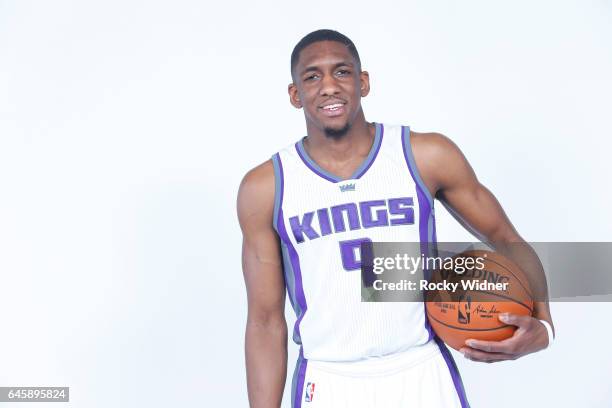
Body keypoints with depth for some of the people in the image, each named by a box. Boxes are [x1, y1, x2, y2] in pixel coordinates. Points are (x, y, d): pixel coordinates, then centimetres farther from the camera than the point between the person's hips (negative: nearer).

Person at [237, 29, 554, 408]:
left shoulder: (427, 157, -7)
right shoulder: (265, 188, -7)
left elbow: (505, 238, 3)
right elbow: (266, 319, -2)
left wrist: (541, 324, -12)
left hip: (424, 376, 1)